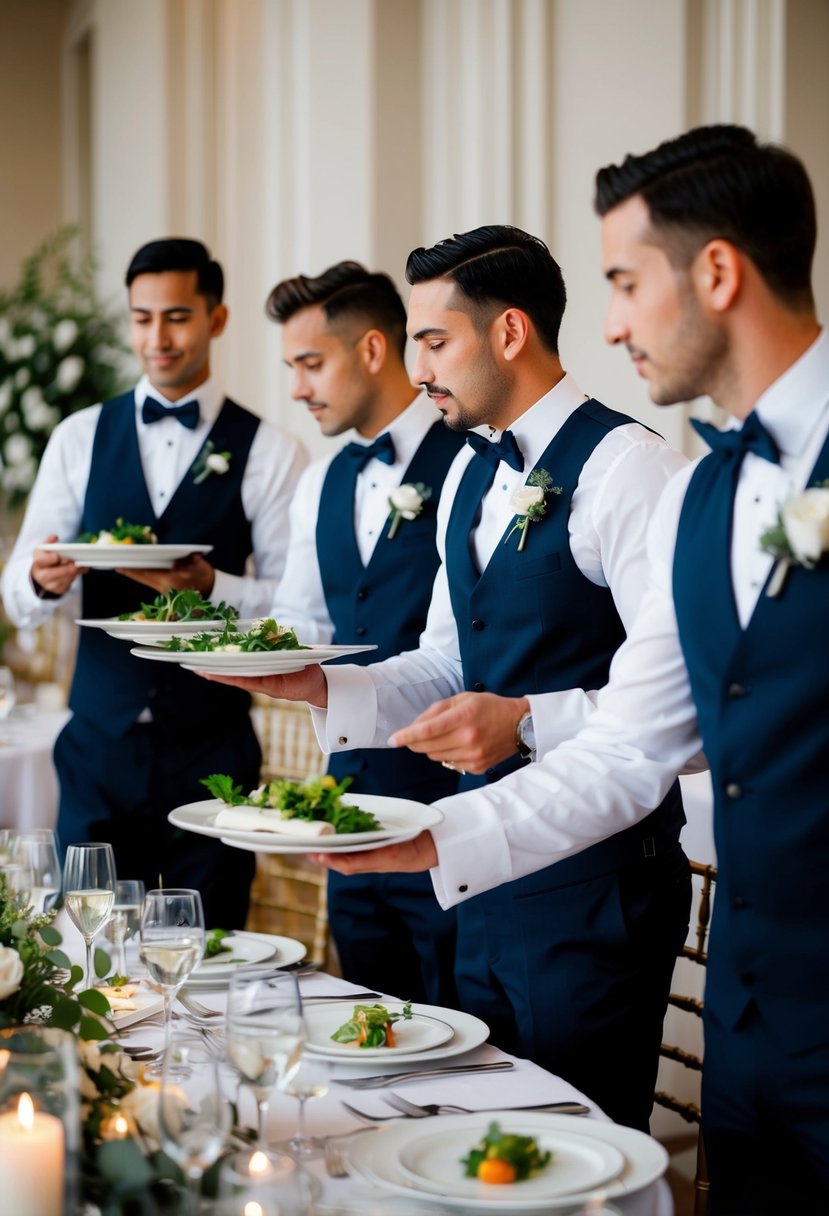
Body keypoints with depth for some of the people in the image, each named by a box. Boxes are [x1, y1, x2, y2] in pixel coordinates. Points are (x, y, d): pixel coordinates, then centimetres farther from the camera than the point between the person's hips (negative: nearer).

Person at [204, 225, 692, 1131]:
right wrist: (321, 685, 0)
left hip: (596, 880, -9)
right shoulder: (469, 475, 11)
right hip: (487, 865, 9)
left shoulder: (628, 469, -17)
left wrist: (528, 720, -28)